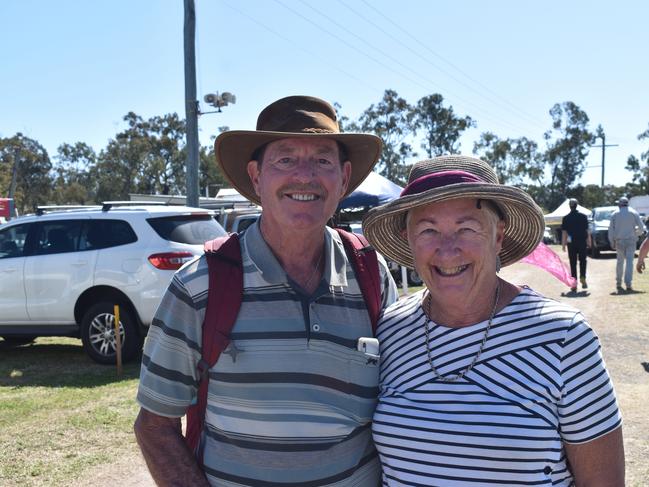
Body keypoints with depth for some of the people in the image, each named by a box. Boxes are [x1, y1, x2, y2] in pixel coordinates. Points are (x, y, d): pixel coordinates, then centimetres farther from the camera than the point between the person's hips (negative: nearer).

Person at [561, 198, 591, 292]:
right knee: (582, 261, 16)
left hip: (571, 243, 0)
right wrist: (589, 241, 7)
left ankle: (574, 284, 4)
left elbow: (564, 232, -5)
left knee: (573, 263, 5)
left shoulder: (566, 218, -4)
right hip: (582, 242, 0)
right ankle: (582, 278, -2)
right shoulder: (583, 216, -2)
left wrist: (563, 244, 0)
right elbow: (587, 230, -1)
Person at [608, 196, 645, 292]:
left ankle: (618, 283, 13)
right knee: (629, 261, -4)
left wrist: (612, 242, 6)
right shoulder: (633, 213, 0)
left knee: (620, 262, 11)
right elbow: (641, 227, -1)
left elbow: (611, 229, 1)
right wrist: (638, 231, 21)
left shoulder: (615, 214, 2)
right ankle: (628, 284, -13)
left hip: (619, 241, 1)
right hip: (631, 240, -1)